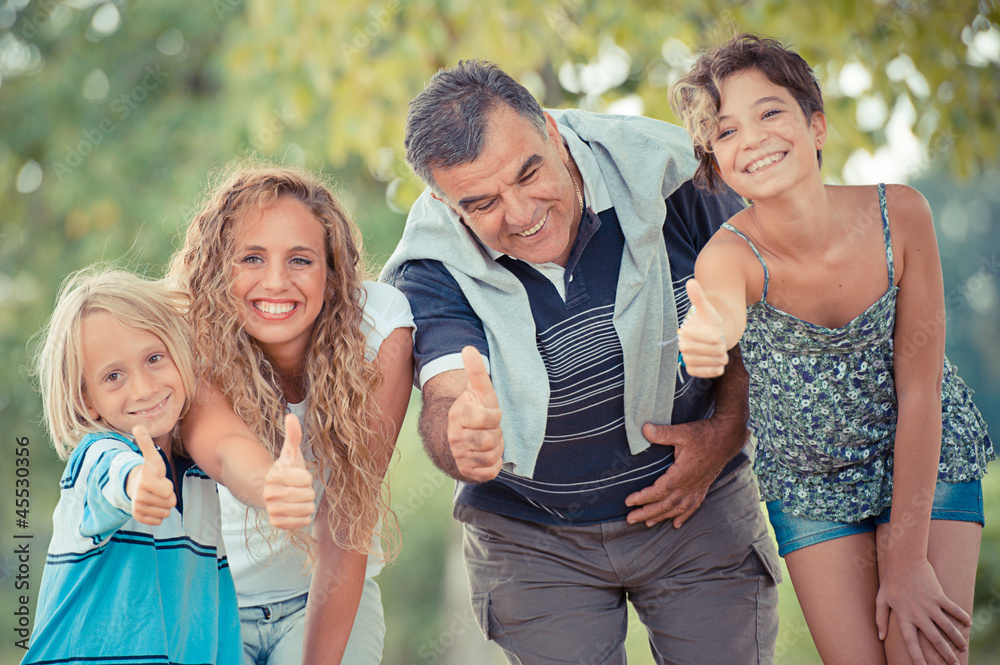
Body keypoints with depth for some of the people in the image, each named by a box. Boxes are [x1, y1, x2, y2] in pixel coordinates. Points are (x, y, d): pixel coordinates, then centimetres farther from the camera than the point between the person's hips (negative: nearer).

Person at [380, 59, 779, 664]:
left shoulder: (661, 174, -17)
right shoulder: (433, 273, -18)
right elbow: (444, 402, -32)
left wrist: (726, 432, -11)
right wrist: (464, 437, -56)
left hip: (699, 508, 1)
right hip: (533, 541, 0)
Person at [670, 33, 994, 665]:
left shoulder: (900, 214, -22)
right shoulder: (731, 255, -24)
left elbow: (919, 387, -17)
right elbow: (722, 309, -49)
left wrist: (907, 557, -16)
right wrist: (709, 336, -75)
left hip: (927, 458, 0)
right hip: (810, 484, 0)